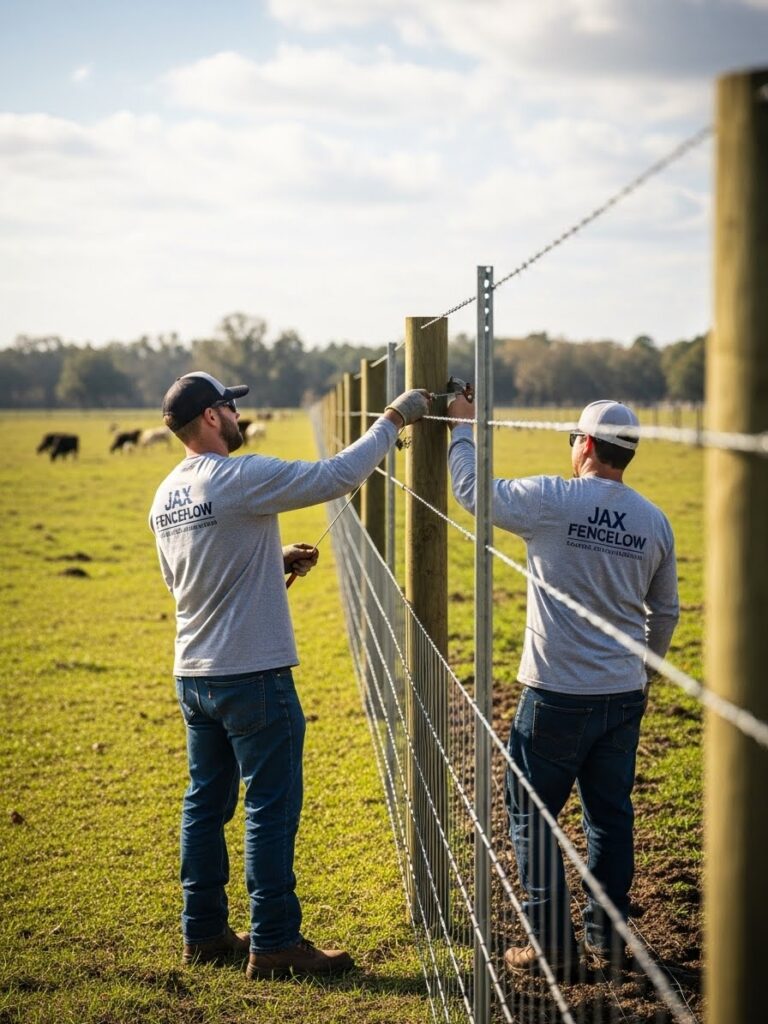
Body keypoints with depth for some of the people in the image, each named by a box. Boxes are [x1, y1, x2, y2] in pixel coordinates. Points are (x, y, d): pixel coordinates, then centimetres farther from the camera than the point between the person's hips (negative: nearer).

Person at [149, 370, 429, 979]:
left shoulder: (166, 496, 7)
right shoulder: (241, 479, -18)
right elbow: (338, 476, -18)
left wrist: (276, 561, 14)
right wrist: (394, 419, -7)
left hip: (193, 675, 8)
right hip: (253, 677, -8)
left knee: (206, 805, 15)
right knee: (271, 809, 0)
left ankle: (204, 933, 24)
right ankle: (275, 944, 6)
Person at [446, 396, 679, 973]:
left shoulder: (551, 501, -13)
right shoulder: (655, 522, 2)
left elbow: (471, 489, 0)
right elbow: (666, 613, 13)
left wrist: (463, 429, 15)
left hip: (557, 695, -5)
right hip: (624, 694, 5)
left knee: (533, 816, 6)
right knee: (611, 815, 15)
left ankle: (551, 944, 7)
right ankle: (608, 940, 23)